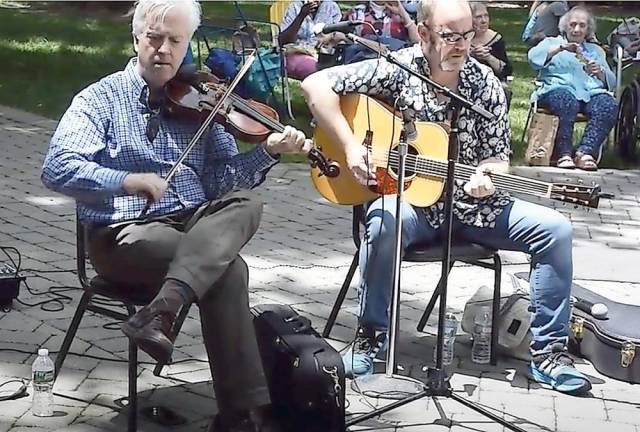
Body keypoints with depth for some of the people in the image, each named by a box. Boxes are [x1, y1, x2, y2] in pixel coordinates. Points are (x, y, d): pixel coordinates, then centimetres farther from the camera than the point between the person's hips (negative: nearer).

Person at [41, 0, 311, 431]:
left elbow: (225, 177, 8)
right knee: (228, 268, -29)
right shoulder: (101, 99, 3)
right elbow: (58, 169, -11)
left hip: (196, 225, 5)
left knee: (246, 202, -28)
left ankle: (161, 311, -40)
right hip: (125, 234, -4)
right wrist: (128, 180, -26)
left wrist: (268, 151, -11)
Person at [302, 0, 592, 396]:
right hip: (408, 199, -3)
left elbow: (499, 158, 3)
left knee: (555, 229, -14)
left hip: (471, 204, 4)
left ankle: (548, 350, -4)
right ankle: (371, 334, -18)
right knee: (385, 221, -38)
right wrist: (350, 146, -19)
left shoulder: (486, 84, -1)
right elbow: (316, 84, -11)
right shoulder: (397, 69, -8)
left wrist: (486, 177, -22)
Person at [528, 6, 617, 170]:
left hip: (591, 93, 3)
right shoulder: (551, 42, 24)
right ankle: (564, 154, -37)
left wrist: (600, 72, 0)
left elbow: (611, 82, 22)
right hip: (558, 89, -3)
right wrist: (561, 47, -10)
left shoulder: (596, 50, 32)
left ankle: (585, 152, -37)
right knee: (567, 101, -39)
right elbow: (533, 58, 0)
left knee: (609, 105, -30)